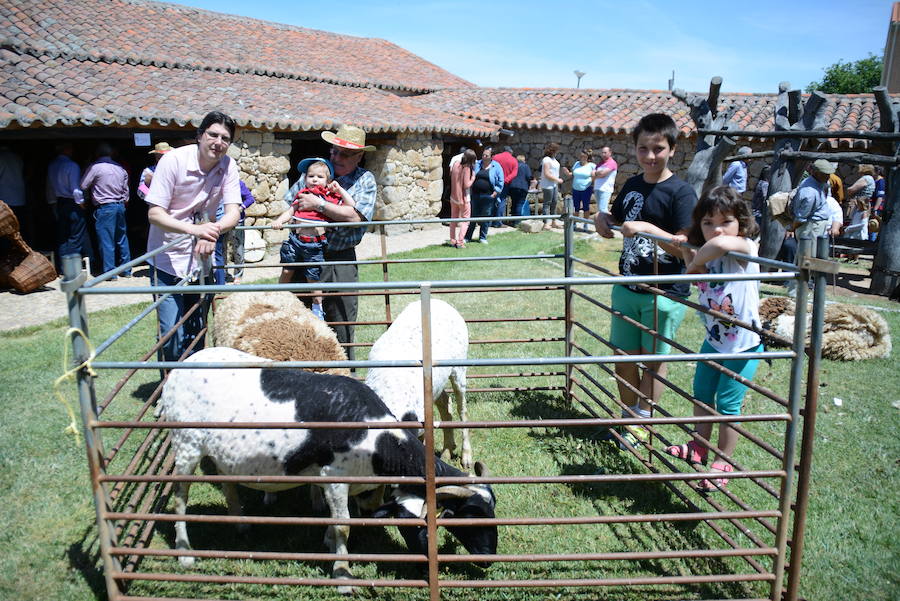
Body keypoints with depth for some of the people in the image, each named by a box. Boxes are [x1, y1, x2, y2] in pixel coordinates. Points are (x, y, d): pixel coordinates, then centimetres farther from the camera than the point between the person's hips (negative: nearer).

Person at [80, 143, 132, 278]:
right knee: (122, 238, 12)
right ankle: (126, 270, 16)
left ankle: (110, 272, 0)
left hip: (104, 208, -6)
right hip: (120, 206, 6)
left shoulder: (95, 167, -8)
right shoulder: (121, 168, 9)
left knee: (106, 240, -1)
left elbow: (83, 186, -4)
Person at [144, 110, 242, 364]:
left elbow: (233, 212, -9)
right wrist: (193, 229, -35)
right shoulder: (173, 160, -15)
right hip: (168, 259, -4)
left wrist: (213, 229, -32)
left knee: (198, 331, 13)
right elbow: (154, 213, -17)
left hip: (201, 257, 4)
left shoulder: (228, 165, -5)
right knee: (173, 334, -8)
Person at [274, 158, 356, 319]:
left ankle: (317, 308, 24)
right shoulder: (302, 194, 11)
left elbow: (351, 206, 1)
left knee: (313, 278, 6)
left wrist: (339, 189, 1)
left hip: (315, 244, -2)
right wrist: (279, 221, -8)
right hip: (296, 238, 2)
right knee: (286, 272, 8)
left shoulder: (331, 197, 5)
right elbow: (290, 212, 9)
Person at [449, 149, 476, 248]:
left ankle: (452, 241, 22)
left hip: (453, 197, 6)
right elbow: (467, 185, -21)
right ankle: (460, 242, -2)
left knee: (454, 219, 17)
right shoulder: (467, 168, -20)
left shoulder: (456, 164, -2)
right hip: (463, 198, -6)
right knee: (465, 221, 5)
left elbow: (451, 174, 14)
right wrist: (473, 178, -7)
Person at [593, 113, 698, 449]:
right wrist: (602, 219, 0)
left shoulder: (681, 192, -13)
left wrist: (648, 228, -31)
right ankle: (629, 417, 33)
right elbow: (616, 224, 22)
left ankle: (642, 424, 25)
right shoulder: (631, 186, 7)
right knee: (624, 357, 14)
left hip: (664, 294, -6)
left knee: (653, 360, 9)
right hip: (626, 288, 6)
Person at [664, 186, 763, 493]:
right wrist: (685, 249, 4)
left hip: (742, 346, -8)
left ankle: (723, 464, 24)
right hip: (713, 340, 8)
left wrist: (697, 262, -29)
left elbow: (720, 243, -44)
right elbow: (696, 271, 19)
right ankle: (699, 449, 42)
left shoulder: (745, 248, -22)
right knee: (701, 394, 20)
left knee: (727, 405, 4)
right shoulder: (708, 253, -1)